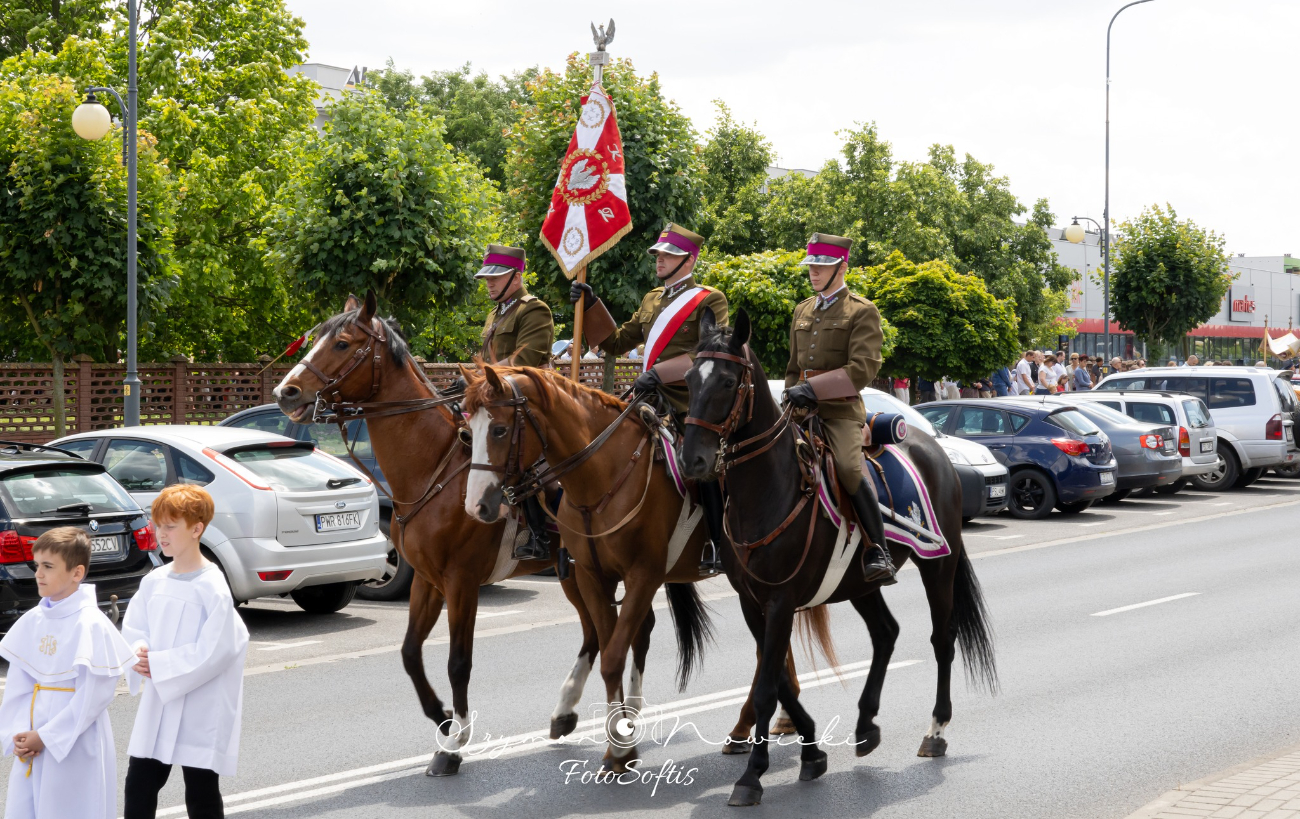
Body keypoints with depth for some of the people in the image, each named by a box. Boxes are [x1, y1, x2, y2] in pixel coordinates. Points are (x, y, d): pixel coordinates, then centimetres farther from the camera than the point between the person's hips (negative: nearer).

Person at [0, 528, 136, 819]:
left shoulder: (90, 624, -13)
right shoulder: (32, 620, 6)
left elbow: (92, 696, -15)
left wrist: (45, 737, -14)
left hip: (76, 747, -6)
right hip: (32, 747, 6)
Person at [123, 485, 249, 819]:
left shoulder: (212, 588, -16)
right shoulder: (153, 581, 5)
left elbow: (215, 651, -20)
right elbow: (133, 628, 12)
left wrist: (158, 665, -18)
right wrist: (139, 654, -11)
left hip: (199, 713, -6)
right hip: (156, 707, 7)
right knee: (138, 786, 8)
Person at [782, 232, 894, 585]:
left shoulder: (862, 312, -1)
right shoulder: (802, 311, 19)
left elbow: (863, 369, -13)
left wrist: (813, 388, -22)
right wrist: (791, 398, 9)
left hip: (842, 408, -7)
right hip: (803, 409, 7)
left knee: (849, 468, -29)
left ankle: (877, 552, -21)